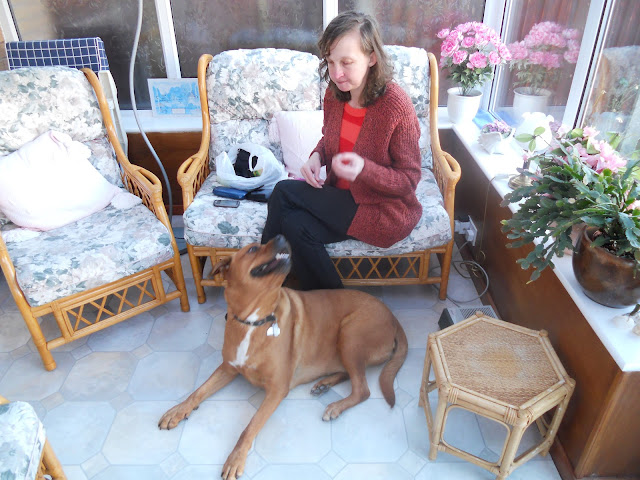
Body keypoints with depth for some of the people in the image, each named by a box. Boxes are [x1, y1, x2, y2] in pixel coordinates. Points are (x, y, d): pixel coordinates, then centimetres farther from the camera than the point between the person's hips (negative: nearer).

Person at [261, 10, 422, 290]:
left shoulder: (396, 106, -21)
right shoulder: (334, 94, -2)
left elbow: (409, 180, -15)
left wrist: (363, 169, -33)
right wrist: (316, 156, -8)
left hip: (385, 212, -6)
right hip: (342, 197, 6)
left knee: (284, 192, -18)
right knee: (296, 225, -22)